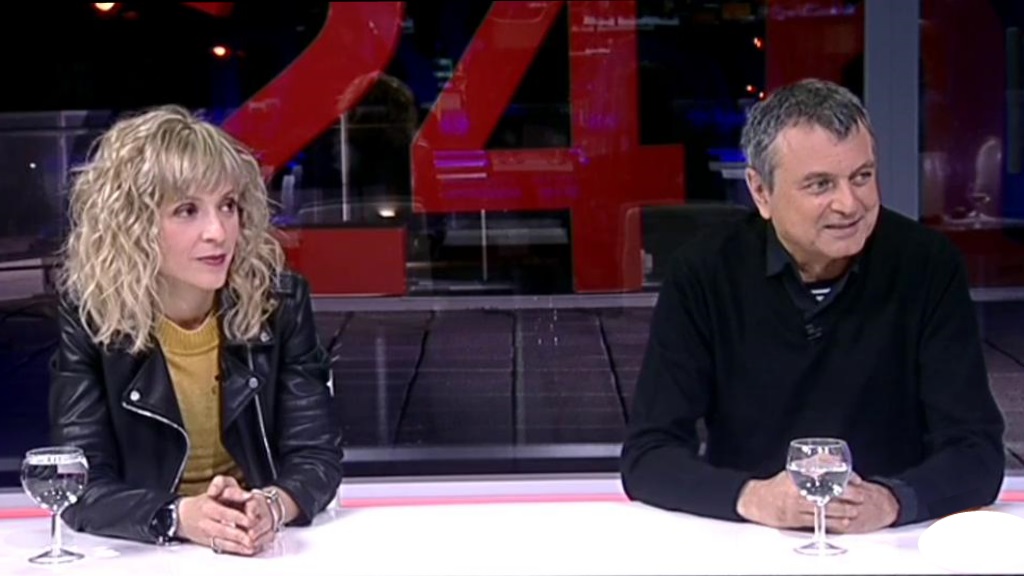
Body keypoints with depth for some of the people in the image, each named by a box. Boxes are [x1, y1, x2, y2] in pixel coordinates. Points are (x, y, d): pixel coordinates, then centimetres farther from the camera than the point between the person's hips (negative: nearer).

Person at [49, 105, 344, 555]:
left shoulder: (280, 301, -7)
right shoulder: (89, 315, -10)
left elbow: (316, 454, -8)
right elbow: (81, 484, -14)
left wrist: (270, 507, -29)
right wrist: (181, 517, -32)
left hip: (265, 549, 1)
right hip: (141, 554, -1)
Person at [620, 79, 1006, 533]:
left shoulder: (928, 266, -5)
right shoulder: (702, 274, -6)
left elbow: (978, 451, -7)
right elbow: (647, 456, -9)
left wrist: (892, 501, -26)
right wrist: (751, 497, -26)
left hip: (892, 543, 0)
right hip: (743, 544, 0)